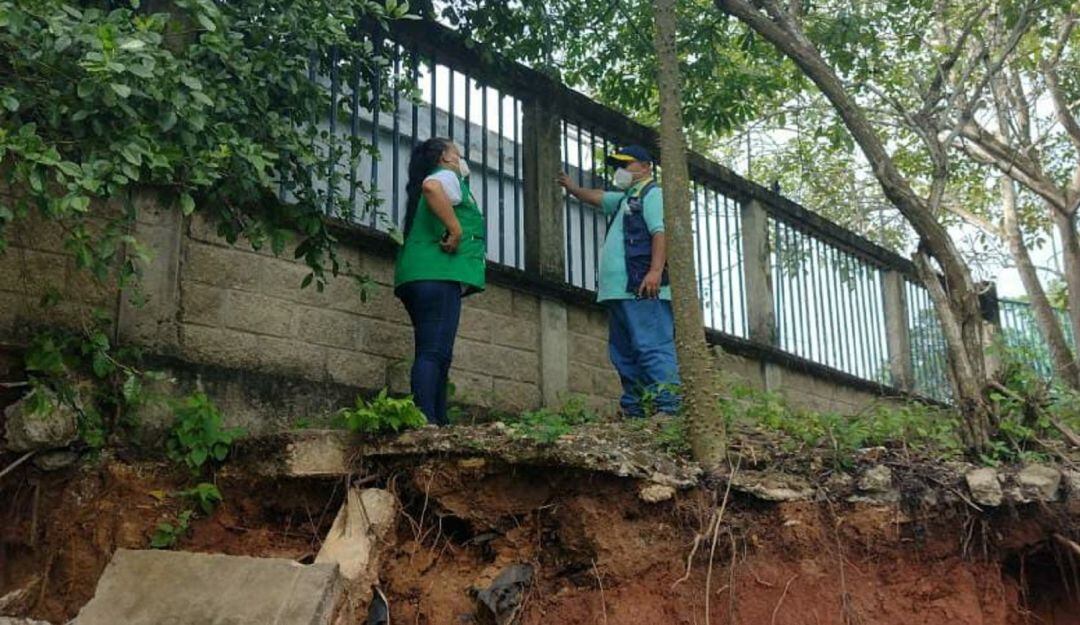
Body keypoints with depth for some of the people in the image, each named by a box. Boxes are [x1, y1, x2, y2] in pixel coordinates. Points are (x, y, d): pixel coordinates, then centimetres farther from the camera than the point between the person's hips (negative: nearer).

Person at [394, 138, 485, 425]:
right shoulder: (447, 176, 3)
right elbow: (430, 187, -22)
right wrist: (455, 230, -19)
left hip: (420, 277, 10)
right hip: (438, 275, -10)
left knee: (436, 354, 7)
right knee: (434, 352, -18)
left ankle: (438, 421, 5)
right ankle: (425, 421, -25)